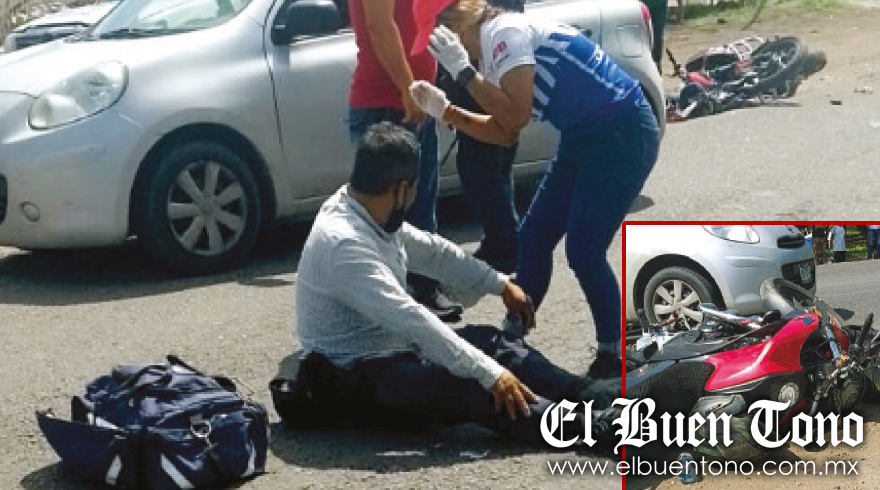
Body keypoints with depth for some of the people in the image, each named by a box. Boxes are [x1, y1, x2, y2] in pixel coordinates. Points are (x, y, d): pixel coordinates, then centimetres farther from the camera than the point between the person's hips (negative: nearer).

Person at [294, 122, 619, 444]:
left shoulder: (368, 214, 2)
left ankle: (590, 395, -6)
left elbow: (432, 252, 18)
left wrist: (501, 285, 20)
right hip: (358, 378, -10)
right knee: (473, 388, -28)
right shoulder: (343, 243, -28)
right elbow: (412, 320, -33)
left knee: (490, 342, 3)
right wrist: (490, 374, -34)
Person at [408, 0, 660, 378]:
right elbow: (504, 132, 13)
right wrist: (444, 111, 5)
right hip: (585, 138, 10)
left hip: (623, 135, -10)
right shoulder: (493, 46, 11)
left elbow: (517, 116, -25)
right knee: (533, 240, 11)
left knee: (584, 252, -9)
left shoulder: (504, 33, -17)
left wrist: (462, 70, -20)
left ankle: (611, 355, 7)